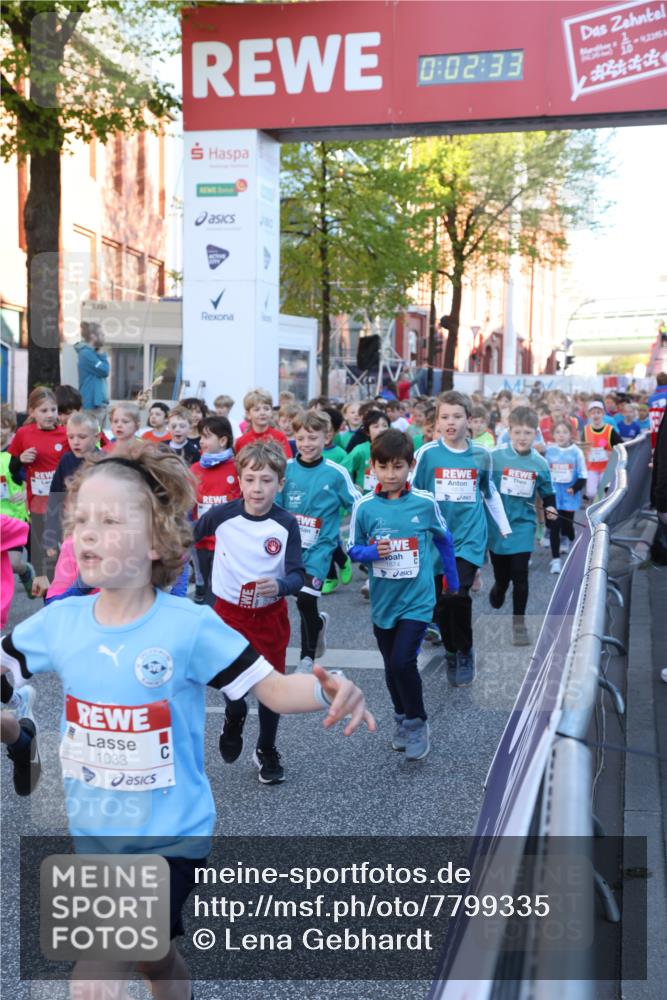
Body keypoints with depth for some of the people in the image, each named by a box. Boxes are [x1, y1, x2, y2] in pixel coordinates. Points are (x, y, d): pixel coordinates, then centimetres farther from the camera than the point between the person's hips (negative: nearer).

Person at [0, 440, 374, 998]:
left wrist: (327, 691, -36)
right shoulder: (59, 622, -8)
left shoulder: (190, 627, -20)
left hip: (169, 838, -5)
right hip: (94, 835, 5)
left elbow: (274, 688, -17)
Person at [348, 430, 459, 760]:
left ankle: (417, 723, 7)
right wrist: (373, 551, -20)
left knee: (403, 661, -15)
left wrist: (453, 582, 16)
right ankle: (402, 718, 38)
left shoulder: (425, 503, -8)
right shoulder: (364, 506, -7)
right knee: (392, 667, 15)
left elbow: (444, 540, 7)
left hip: (416, 599, -2)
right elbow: (353, 549, 2)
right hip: (382, 600, 3)